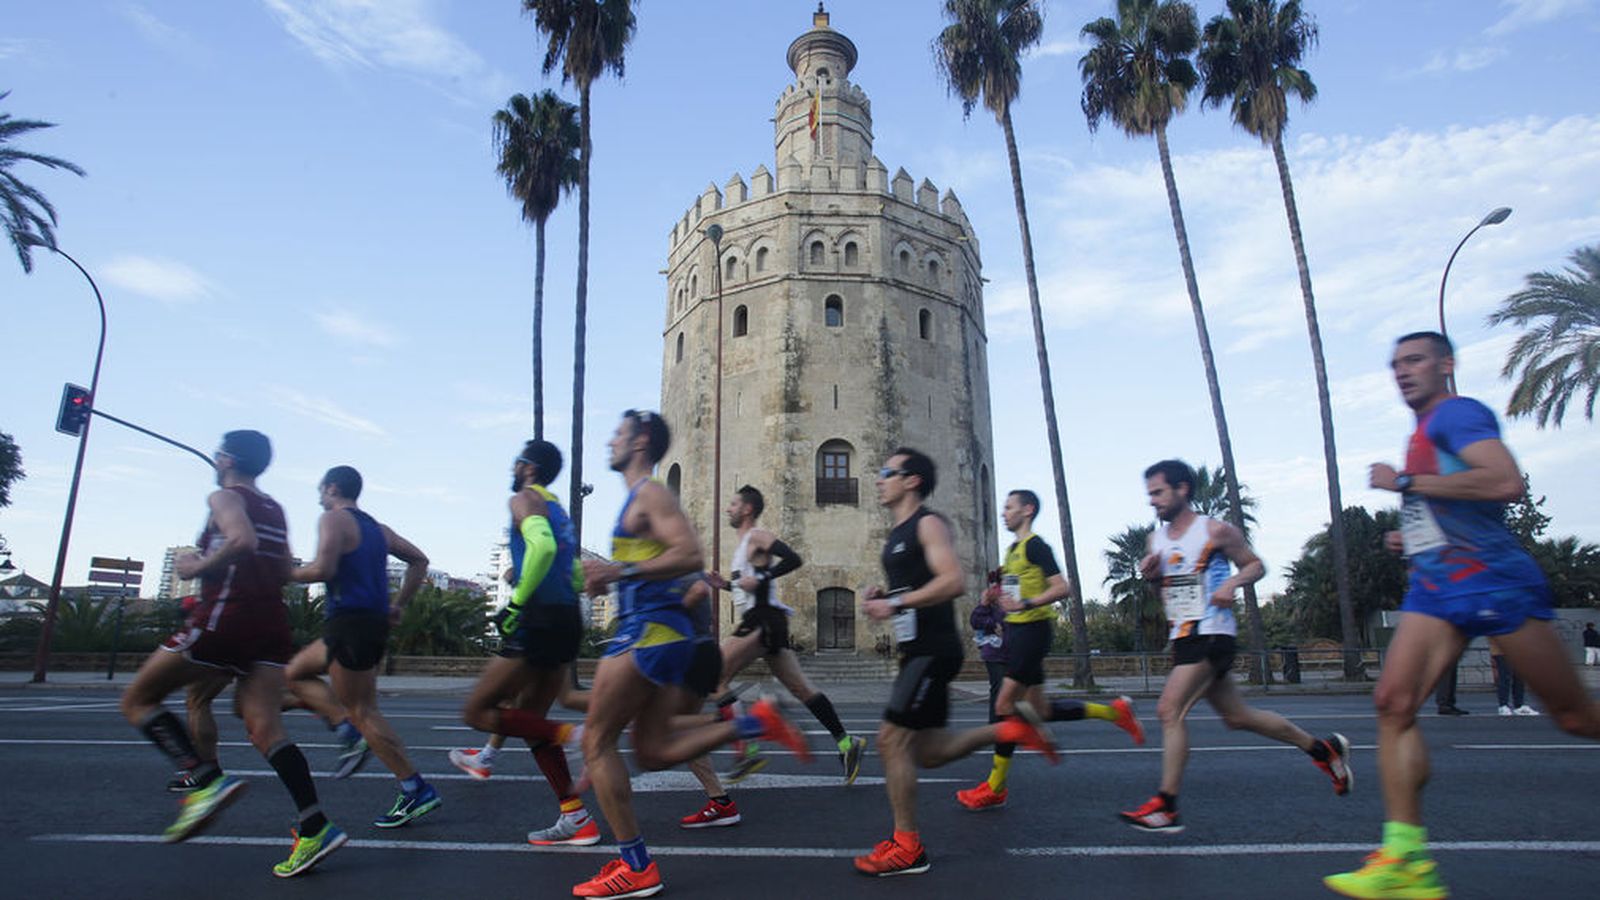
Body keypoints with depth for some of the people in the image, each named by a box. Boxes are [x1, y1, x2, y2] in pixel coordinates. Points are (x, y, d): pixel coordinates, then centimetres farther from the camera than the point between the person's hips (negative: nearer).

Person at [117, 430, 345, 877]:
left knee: (138, 699, 10)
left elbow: (242, 540, -21)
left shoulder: (224, 497, -1)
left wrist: (198, 567, -8)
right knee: (265, 728, 0)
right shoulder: (274, 509, 21)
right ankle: (315, 829, -13)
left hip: (225, 616, -7)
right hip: (271, 623, 7)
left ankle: (207, 781, -10)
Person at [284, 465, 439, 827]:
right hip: (374, 619, 9)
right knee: (296, 673, 23)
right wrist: (398, 605, 20)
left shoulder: (334, 519, -6)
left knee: (362, 711, -4)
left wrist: (288, 574, -1)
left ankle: (416, 790, -3)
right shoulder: (377, 527, 18)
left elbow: (323, 568, -20)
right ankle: (352, 733, 9)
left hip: (349, 622, -9)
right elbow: (419, 560, 20)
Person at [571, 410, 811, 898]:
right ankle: (756, 721, 4)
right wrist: (607, 575, 16)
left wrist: (621, 570, -22)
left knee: (596, 740, -2)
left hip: (650, 629, -10)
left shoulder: (650, 494, -9)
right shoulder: (640, 498, 21)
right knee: (655, 751, 10)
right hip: (656, 631, 10)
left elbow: (691, 556, -21)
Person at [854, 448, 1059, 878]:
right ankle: (1013, 726, 19)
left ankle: (907, 848, 3)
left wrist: (896, 604, -23)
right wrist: (881, 596, 8)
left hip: (933, 649, -10)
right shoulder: (896, 535, 18)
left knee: (892, 739, -9)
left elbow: (953, 581, -24)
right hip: (917, 649, 10)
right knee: (928, 752, 11)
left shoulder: (928, 524, -10)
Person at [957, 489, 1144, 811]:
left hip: (1032, 630, -10)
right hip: (1015, 630, 10)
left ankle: (994, 789, 2)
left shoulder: (1035, 546, -11)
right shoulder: (1014, 549, 18)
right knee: (1039, 709, 12)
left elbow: (1061, 588, -19)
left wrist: (1025, 603, -30)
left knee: (1004, 705, -7)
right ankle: (1114, 711, 23)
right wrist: (998, 593, 10)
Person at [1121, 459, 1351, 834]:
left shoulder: (1216, 531, -8)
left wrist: (1233, 583, -19)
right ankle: (1324, 749, 34)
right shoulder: (1156, 537, 10)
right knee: (1237, 716, 15)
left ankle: (1166, 808, -11)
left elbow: (1255, 565, 1)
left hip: (1210, 634, -8)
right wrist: (1149, 573, -1)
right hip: (1182, 636, 8)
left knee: (1169, 709, -17)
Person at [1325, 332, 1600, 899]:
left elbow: (1507, 482, -24)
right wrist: (1410, 537, 17)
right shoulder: (1424, 434, 22)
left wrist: (1404, 482, -17)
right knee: (1393, 701, -10)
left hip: (1496, 582, -8)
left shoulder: (1456, 412, -7)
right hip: (1435, 591, 8)